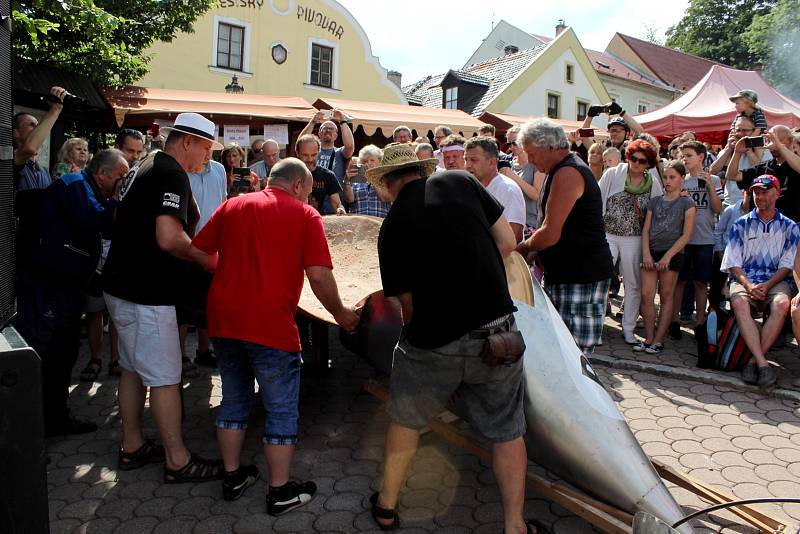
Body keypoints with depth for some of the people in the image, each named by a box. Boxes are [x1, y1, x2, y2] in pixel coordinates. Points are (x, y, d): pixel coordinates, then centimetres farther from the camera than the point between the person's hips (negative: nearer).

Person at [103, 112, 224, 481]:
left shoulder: (147, 168, 14)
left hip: (121, 286, 10)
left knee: (133, 368, 19)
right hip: (145, 294, -10)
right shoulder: (171, 174, -18)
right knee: (165, 378, -1)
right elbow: (169, 238, -29)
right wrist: (204, 258, -12)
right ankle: (177, 461, 10)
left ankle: (132, 447, 32)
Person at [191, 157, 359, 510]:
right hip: (270, 325, -5)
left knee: (234, 399, 22)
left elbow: (197, 251, 12)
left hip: (223, 319, 5)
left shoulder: (232, 206, 10)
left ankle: (233, 477, 35)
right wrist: (339, 313, 3)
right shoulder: (305, 215, -3)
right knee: (281, 410, 11)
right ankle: (280, 492, 22)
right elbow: (319, 275, -12)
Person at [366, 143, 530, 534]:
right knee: (506, 430, 18)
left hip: (432, 345, 0)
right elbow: (507, 242, 2)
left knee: (406, 420, 24)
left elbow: (408, 305, -1)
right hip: (496, 333, 1)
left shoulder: (391, 228, -3)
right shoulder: (461, 181, -1)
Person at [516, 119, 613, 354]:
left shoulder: (567, 173, -17)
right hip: (568, 272, 10)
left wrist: (524, 248, -4)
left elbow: (550, 234, -21)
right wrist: (534, 250, 9)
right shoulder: (564, 170, 17)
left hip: (581, 277, -10)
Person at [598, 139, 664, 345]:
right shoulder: (612, 174, -1)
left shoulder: (654, 184, 2)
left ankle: (628, 329, 20)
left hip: (634, 240, 1)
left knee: (633, 284, 7)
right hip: (607, 235, -1)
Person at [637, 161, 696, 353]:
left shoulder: (687, 203, 1)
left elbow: (686, 235, -5)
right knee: (646, 295, -3)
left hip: (672, 254, -3)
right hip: (651, 252, 4)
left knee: (666, 297, 3)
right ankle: (648, 338, 6)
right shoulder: (655, 201, 13)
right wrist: (646, 253, -4)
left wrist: (668, 256, -12)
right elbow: (646, 229, 9)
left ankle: (659, 340, 7)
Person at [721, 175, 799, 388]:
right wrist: (748, 285, -12)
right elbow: (733, 263, 5)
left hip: (775, 281, 0)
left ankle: (755, 360, -29)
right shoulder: (741, 224, 12)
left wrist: (767, 285, -13)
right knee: (739, 303, -34)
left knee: (782, 304, -35)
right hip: (745, 279, 0)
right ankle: (762, 363, -36)